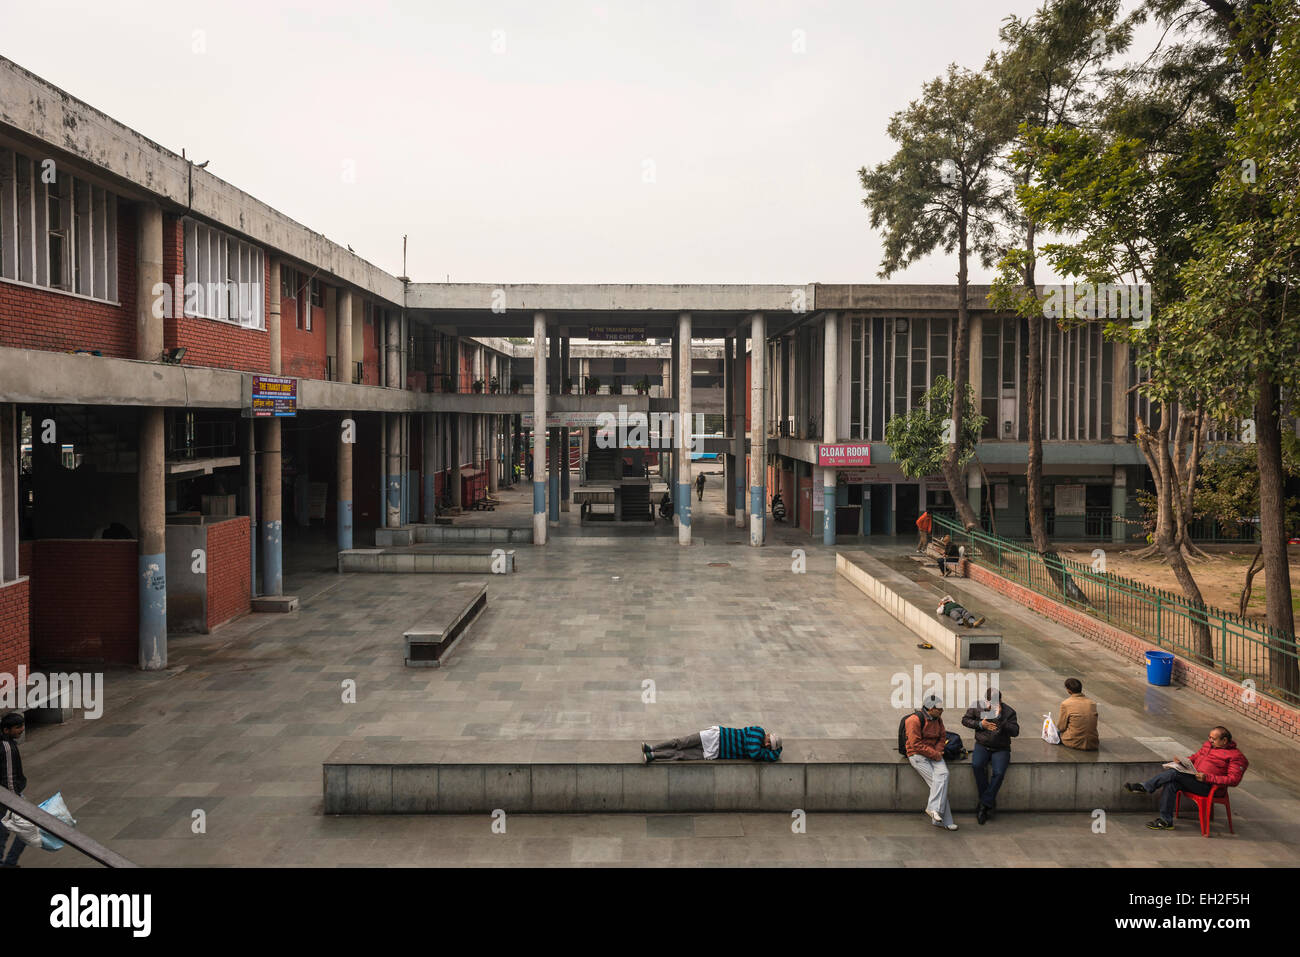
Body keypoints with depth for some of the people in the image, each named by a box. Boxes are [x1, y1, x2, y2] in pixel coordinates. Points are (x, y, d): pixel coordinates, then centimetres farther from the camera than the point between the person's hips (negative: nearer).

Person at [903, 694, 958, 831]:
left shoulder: (938, 719, 10)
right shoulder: (915, 720, -15)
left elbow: (942, 737, 19)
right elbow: (916, 744, -17)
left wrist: (938, 751, 0)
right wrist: (934, 754, -17)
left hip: (934, 754, 7)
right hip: (917, 755, -6)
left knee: (943, 774, -21)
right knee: (937, 781, -20)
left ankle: (933, 808, -23)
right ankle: (945, 821, -17)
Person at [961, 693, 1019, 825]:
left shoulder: (1009, 712, -5)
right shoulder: (977, 707, 0)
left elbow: (1015, 732, -15)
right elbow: (965, 719, 9)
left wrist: (1000, 718, -26)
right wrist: (980, 724, -8)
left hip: (1001, 749, -1)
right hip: (982, 746, 1)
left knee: (999, 773, -28)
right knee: (976, 765, -30)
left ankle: (984, 805, -16)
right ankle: (990, 801, -14)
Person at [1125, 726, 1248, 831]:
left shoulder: (1235, 755, -4)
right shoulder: (1208, 744, 19)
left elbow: (1233, 780, -12)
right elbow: (1195, 757, 31)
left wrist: (1207, 777, -19)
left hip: (1207, 787, -7)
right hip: (1193, 777, 7)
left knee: (1174, 773, -26)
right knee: (1171, 784, -21)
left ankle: (1145, 787, -16)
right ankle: (1166, 821, -15)